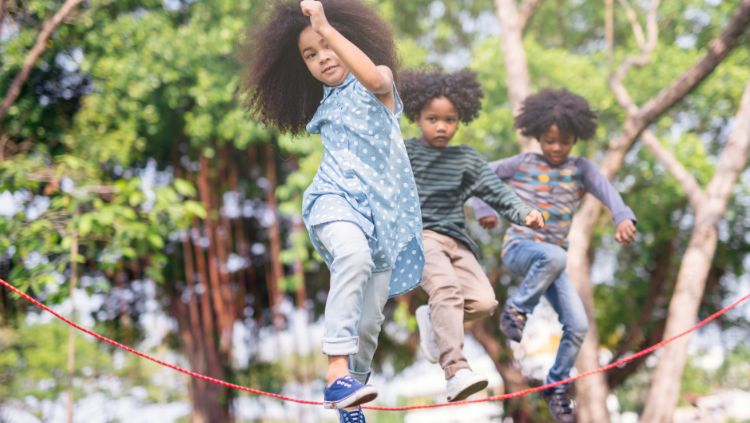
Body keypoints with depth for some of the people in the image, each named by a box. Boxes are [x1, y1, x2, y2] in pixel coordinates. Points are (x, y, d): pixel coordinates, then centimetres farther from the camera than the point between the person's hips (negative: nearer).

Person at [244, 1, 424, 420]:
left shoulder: (377, 86, 6)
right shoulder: (324, 107, 20)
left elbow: (375, 77, -21)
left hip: (383, 211, 0)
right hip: (335, 198, 0)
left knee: (369, 322, 2)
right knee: (355, 256, -37)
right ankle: (337, 373, -46)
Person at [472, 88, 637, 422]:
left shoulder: (580, 169, 5)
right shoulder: (523, 163, 4)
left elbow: (606, 190, -14)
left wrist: (623, 218, -34)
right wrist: (483, 211, -1)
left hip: (552, 258, 3)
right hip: (519, 247, -3)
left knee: (578, 325, -8)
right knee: (554, 256, -39)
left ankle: (557, 385, 14)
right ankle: (516, 310, -19)